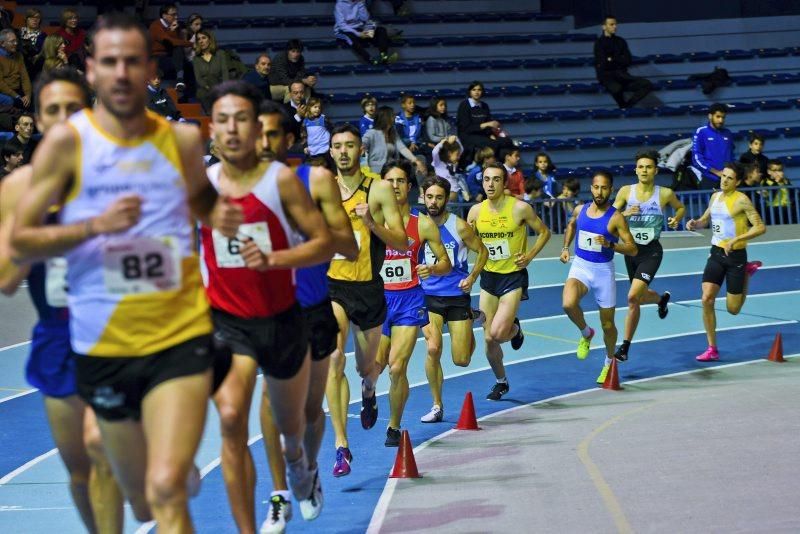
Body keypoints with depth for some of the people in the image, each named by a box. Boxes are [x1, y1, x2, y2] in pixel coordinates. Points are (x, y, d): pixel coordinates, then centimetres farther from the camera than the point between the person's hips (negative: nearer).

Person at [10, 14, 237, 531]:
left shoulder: (183, 139, 2)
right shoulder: (66, 142, -5)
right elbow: (20, 242, -5)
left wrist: (221, 216, -1)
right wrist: (95, 225, -20)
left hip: (181, 337, 0)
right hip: (104, 345, 1)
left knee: (165, 492, -19)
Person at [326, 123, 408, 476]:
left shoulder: (379, 189, -5)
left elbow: (402, 242, -8)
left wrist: (372, 223, -22)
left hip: (369, 288, 0)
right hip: (331, 285, 0)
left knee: (366, 366, 17)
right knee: (333, 359, -22)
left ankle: (368, 392, 57)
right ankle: (341, 446, -21)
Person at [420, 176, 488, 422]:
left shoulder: (459, 227, -9)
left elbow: (482, 251, 4)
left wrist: (472, 277, -7)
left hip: (457, 295, -1)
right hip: (428, 295, 1)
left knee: (461, 360, 1)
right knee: (433, 349, -18)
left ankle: (472, 318, 35)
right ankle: (437, 406, -1)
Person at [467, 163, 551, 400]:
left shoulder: (520, 208, -11)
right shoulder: (476, 211, -1)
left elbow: (544, 232, 2)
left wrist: (530, 255, -10)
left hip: (514, 276, -4)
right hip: (488, 276, 4)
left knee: (498, 333, -19)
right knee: (489, 338, 6)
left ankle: (515, 330, 18)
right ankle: (501, 381, 29)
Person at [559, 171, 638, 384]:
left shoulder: (616, 218, -13)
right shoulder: (580, 210, 0)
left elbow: (633, 249, -13)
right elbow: (571, 225, 25)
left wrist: (610, 244, -28)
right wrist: (565, 248, 12)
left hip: (604, 270, -2)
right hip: (580, 266, 2)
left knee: (607, 324, 9)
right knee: (568, 304, -29)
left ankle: (609, 362, 36)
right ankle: (586, 333, 3)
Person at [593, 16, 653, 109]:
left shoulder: (620, 41, 13)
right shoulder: (600, 43, -3)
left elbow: (628, 61, 4)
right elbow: (603, 64, -12)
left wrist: (612, 60, -6)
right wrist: (619, 60, -2)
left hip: (622, 76, 6)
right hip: (607, 76, -6)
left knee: (648, 85, -13)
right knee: (616, 88, -40)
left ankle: (627, 106, -12)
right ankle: (623, 106, -9)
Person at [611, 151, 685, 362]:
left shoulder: (665, 194, -6)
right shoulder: (626, 191, -3)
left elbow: (680, 207, 15)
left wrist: (676, 219, -6)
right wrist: (625, 213, -20)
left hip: (651, 251, -4)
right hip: (631, 249, 4)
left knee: (633, 297, -19)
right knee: (638, 296, 20)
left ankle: (625, 346, 0)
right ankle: (662, 298, 56)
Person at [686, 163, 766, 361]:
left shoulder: (741, 200, -13)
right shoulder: (715, 197, 7)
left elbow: (760, 227, -17)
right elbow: (705, 220, 23)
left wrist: (736, 240, -26)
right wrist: (695, 223, 0)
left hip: (735, 256, -5)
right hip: (716, 254, 5)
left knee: (733, 309, 3)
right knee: (707, 299, -10)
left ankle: (747, 272, 30)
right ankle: (712, 349, -1)